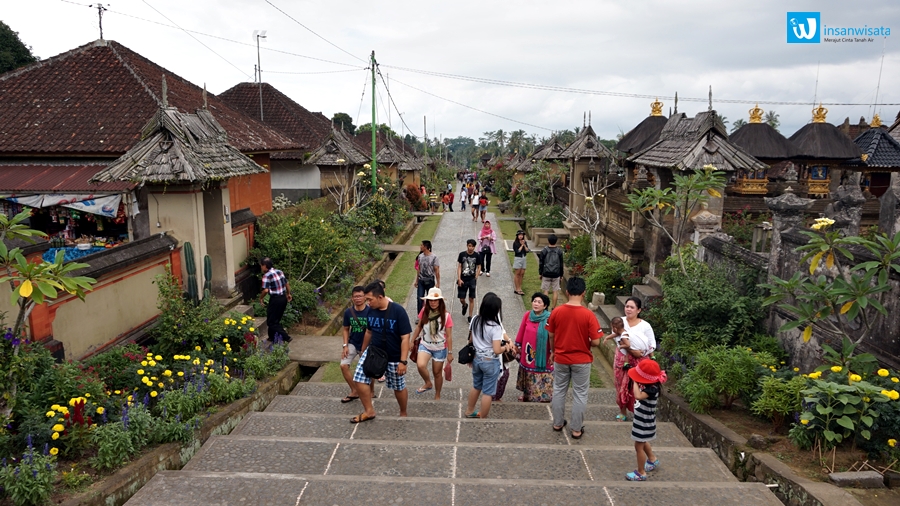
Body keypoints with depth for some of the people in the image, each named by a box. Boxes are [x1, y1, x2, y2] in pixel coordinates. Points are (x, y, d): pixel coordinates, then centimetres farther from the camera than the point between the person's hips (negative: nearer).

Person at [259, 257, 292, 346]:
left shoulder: (267, 275, -15)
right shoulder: (279, 272, 8)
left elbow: (265, 290, -22)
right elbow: (287, 284, 15)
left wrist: (261, 298, -4)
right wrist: (289, 294, 29)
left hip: (275, 299, -8)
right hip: (283, 298, 8)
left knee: (271, 322, 2)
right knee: (276, 320, 21)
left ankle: (285, 337, -5)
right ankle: (272, 337, 29)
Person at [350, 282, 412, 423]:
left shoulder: (398, 311, -22)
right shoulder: (371, 310, -7)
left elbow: (405, 338, -20)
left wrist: (403, 361, -23)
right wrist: (363, 351, 18)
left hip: (394, 357, -4)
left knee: (399, 387, 11)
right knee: (360, 378, -8)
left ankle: (403, 414, 36)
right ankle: (369, 411, 10)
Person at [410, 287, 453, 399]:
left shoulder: (445, 315, -16)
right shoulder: (424, 311, -8)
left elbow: (449, 336, -11)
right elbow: (419, 327, 7)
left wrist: (450, 353, -9)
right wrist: (412, 341, 10)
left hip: (440, 348, -2)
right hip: (425, 345, 2)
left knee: (437, 372, 11)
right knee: (420, 365, -25)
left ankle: (437, 396, 35)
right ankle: (428, 384, 5)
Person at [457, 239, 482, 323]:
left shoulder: (477, 255, -3)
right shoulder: (462, 254, -3)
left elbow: (479, 267, 5)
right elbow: (459, 267, 0)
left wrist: (476, 278, -3)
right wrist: (459, 279, -7)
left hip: (472, 279, 0)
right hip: (463, 279, 1)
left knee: (471, 299, 2)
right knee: (461, 299, 4)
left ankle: (470, 316, 13)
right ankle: (465, 305, 40)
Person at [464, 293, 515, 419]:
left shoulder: (475, 320, -5)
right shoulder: (495, 327, -24)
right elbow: (496, 350, -24)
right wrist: (506, 347, -6)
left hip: (476, 359, 7)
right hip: (490, 362, -7)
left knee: (476, 386, 27)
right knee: (487, 392, 9)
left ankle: (470, 411, 44)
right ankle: (483, 419, 20)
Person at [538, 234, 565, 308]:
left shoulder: (544, 251, -4)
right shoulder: (559, 251, 0)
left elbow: (541, 263, 0)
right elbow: (561, 264, 6)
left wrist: (540, 273, 9)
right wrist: (561, 274, 15)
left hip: (546, 274, -1)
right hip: (556, 274, 1)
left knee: (546, 291, 5)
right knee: (555, 291, 6)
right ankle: (554, 307, 8)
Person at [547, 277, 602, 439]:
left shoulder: (556, 312, -10)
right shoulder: (588, 314, -18)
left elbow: (551, 336, 1)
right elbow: (596, 342, -17)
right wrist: (586, 343, 5)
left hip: (560, 358, 2)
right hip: (581, 360, -2)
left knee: (559, 391, 18)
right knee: (580, 394, 11)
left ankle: (557, 423, 31)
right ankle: (577, 429, 19)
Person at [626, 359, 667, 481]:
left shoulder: (652, 389, -30)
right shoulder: (647, 386, -3)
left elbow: (638, 396, -45)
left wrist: (635, 382, -36)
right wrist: (637, 381, -7)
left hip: (645, 422, -9)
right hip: (641, 419, 9)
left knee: (639, 446, 2)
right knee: (643, 442, 29)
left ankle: (641, 473, 15)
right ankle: (652, 460, 52)